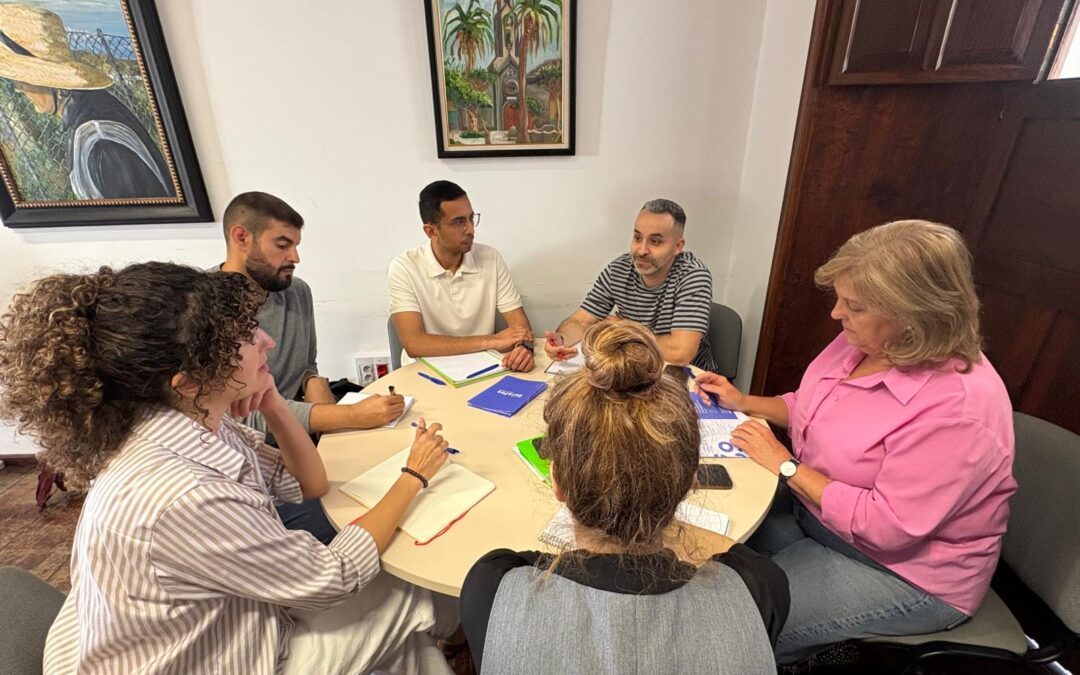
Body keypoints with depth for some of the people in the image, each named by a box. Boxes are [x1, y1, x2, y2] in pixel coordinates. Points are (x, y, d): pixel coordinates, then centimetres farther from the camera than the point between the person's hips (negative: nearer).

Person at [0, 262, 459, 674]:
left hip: (225, 621, 6)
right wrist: (413, 477, -16)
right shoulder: (177, 497, -38)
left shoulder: (194, 421, -14)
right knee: (421, 598, 7)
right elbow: (333, 577, -25)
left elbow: (308, 485, -2)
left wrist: (274, 406, -18)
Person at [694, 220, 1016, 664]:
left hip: (903, 572, -7)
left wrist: (787, 465, -24)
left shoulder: (956, 408, -31)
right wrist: (743, 403, -3)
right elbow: (814, 408, 9)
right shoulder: (864, 340, -8)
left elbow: (885, 527, -29)